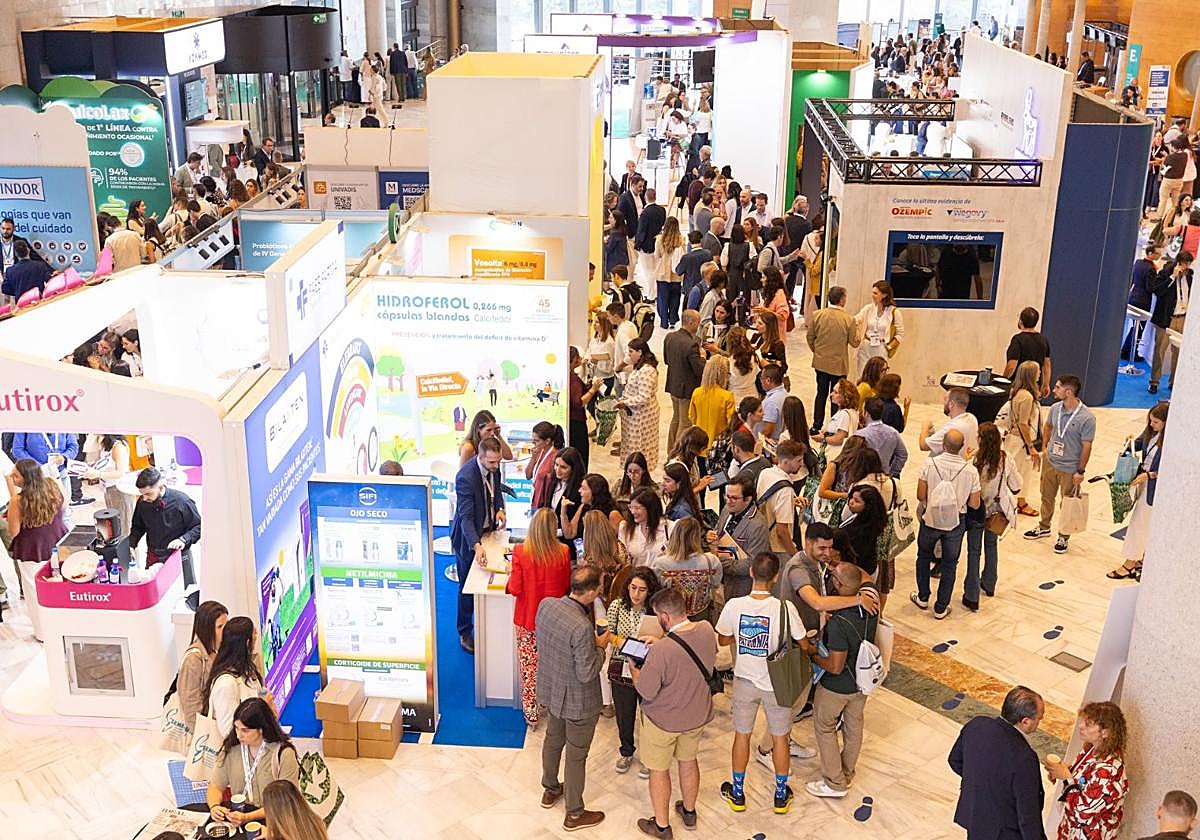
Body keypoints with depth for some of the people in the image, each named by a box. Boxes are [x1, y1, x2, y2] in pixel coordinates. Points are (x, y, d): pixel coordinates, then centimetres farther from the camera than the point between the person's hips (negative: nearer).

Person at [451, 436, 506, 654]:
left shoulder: (494, 467, -9)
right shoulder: (466, 477, -32)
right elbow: (466, 517, -36)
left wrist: (500, 509, -7)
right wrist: (476, 546, -48)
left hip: (488, 531, 7)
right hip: (469, 537, -7)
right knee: (467, 586, 6)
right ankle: (465, 633, 23)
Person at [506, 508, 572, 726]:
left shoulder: (520, 551, -17)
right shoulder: (563, 552, -14)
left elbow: (515, 589, -14)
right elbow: (567, 586, -1)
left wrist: (511, 577, 6)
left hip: (527, 618, -1)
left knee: (529, 666, 13)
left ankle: (531, 711, 21)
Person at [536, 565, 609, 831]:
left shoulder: (546, 605, -14)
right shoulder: (582, 628, -36)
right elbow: (587, 673, -28)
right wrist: (600, 646, -12)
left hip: (551, 689, 7)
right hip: (578, 700, -7)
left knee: (553, 739, 29)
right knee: (576, 755, 12)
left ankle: (550, 790, 51)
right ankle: (574, 814, 30)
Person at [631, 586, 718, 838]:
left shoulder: (660, 650, -35)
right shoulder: (707, 630, -16)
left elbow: (646, 692, -22)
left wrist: (634, 669, -5)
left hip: (663, 721, -6)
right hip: (698, 715, 6)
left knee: (659, 770, 17)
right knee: (688, 761, 27)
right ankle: (689, 812, 48)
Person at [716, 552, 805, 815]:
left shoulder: (734, 606, -18)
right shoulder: (785, 608, -24)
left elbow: (723, 639, -1)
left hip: (745, 681, 1)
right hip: (776, 683, -1)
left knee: (741, 735, 19)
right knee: (780, 737, 18)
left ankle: (737, 793, 33)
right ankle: (781, 795, 33)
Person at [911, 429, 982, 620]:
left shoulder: (930, 463, -19)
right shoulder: (971, 470, -15)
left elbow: (921, 496, -14)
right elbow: (974, 504, -8)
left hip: (931, 520, 0)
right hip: (956, 522, 0)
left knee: (924, 557, 25)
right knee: (949, 564, 16)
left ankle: (923, 597, 36)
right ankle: (941, 608, 23)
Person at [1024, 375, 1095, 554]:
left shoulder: (1087, 418, -23)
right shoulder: (1055, 409, -6)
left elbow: (1086, 446, -17)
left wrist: (1080, 471, -14)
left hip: (1070, 469, -5)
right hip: (1050, 462, 5)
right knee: (1046, 497, 22)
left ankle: (1064, 537, 29)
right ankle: (1044, 527, 43)